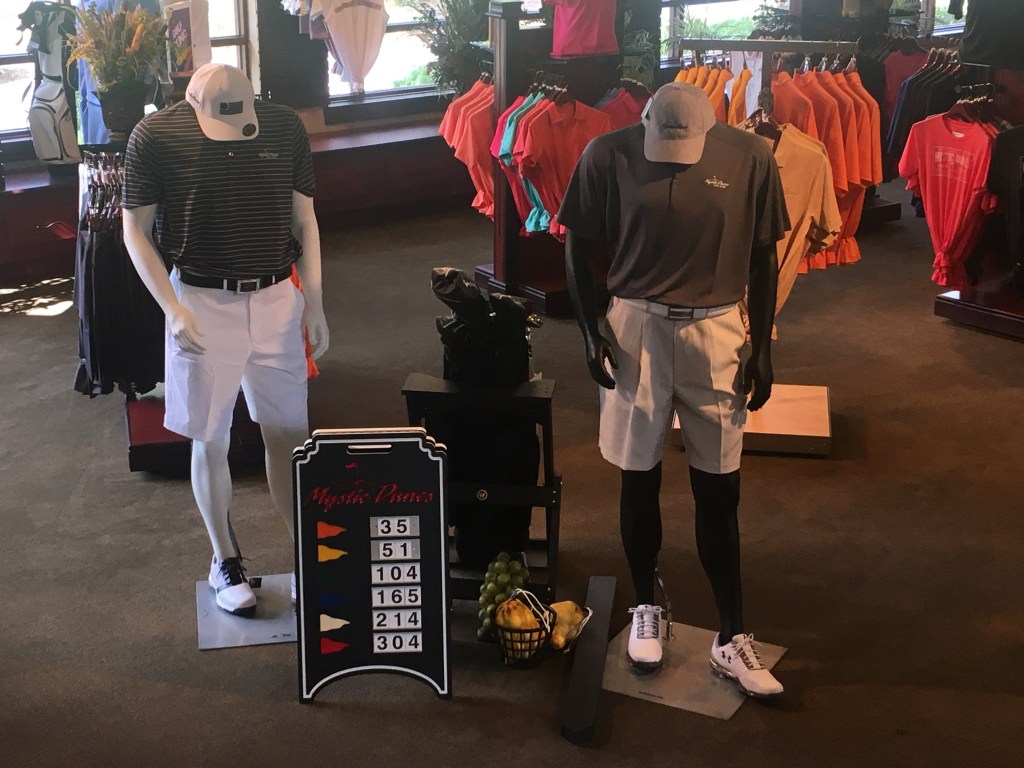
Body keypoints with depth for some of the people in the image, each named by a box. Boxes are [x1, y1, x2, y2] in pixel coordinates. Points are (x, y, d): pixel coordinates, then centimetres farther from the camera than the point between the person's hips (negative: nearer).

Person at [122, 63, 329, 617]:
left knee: (289, 435, 7)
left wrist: (315, 304, 2)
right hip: (203, 305, -2)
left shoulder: (285, 127, -4)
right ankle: (225, 563, 25)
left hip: (277, 300, 2)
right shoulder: (156, 136, -11)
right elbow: (136, 231, -4)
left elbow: (304, 219, 5)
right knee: (211, 442, 8)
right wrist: (174, 310, -13)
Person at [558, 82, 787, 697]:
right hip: (637, 327, 0)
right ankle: (646, 609, 30)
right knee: (641, 479, 9)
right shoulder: (609, 155, -9)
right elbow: (579, 246, 1)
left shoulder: (749, 157, -9)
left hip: (716, 331, 0)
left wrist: (762, 347, 0)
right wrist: (590, 331, -8)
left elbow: (763, 257, 1)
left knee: (719, 490, 4)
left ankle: (732, 639, 14)